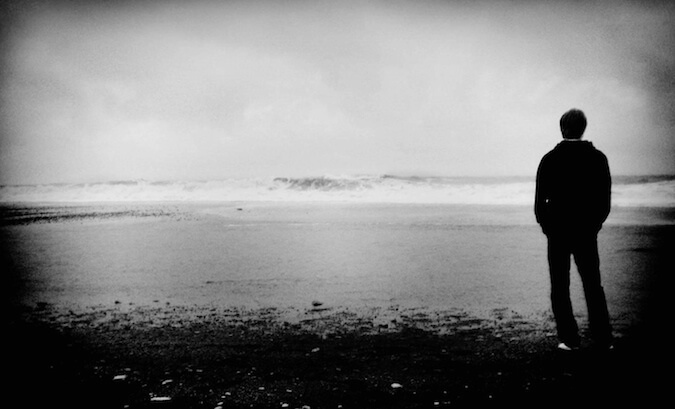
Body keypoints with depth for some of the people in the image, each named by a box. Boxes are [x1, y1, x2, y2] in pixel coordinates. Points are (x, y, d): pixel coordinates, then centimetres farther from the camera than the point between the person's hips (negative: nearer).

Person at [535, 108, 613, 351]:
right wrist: (594, 225, 14)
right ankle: (603, 339, 12)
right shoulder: (598, 158, 0)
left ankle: (569, 339, 5)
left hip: (558, 233, -2)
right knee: (593, 286, 12)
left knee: (560, 288, 6)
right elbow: (605, 199, 2)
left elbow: (540, 200, -5)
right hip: (587, 233, 2)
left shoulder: (550, 159, -5)